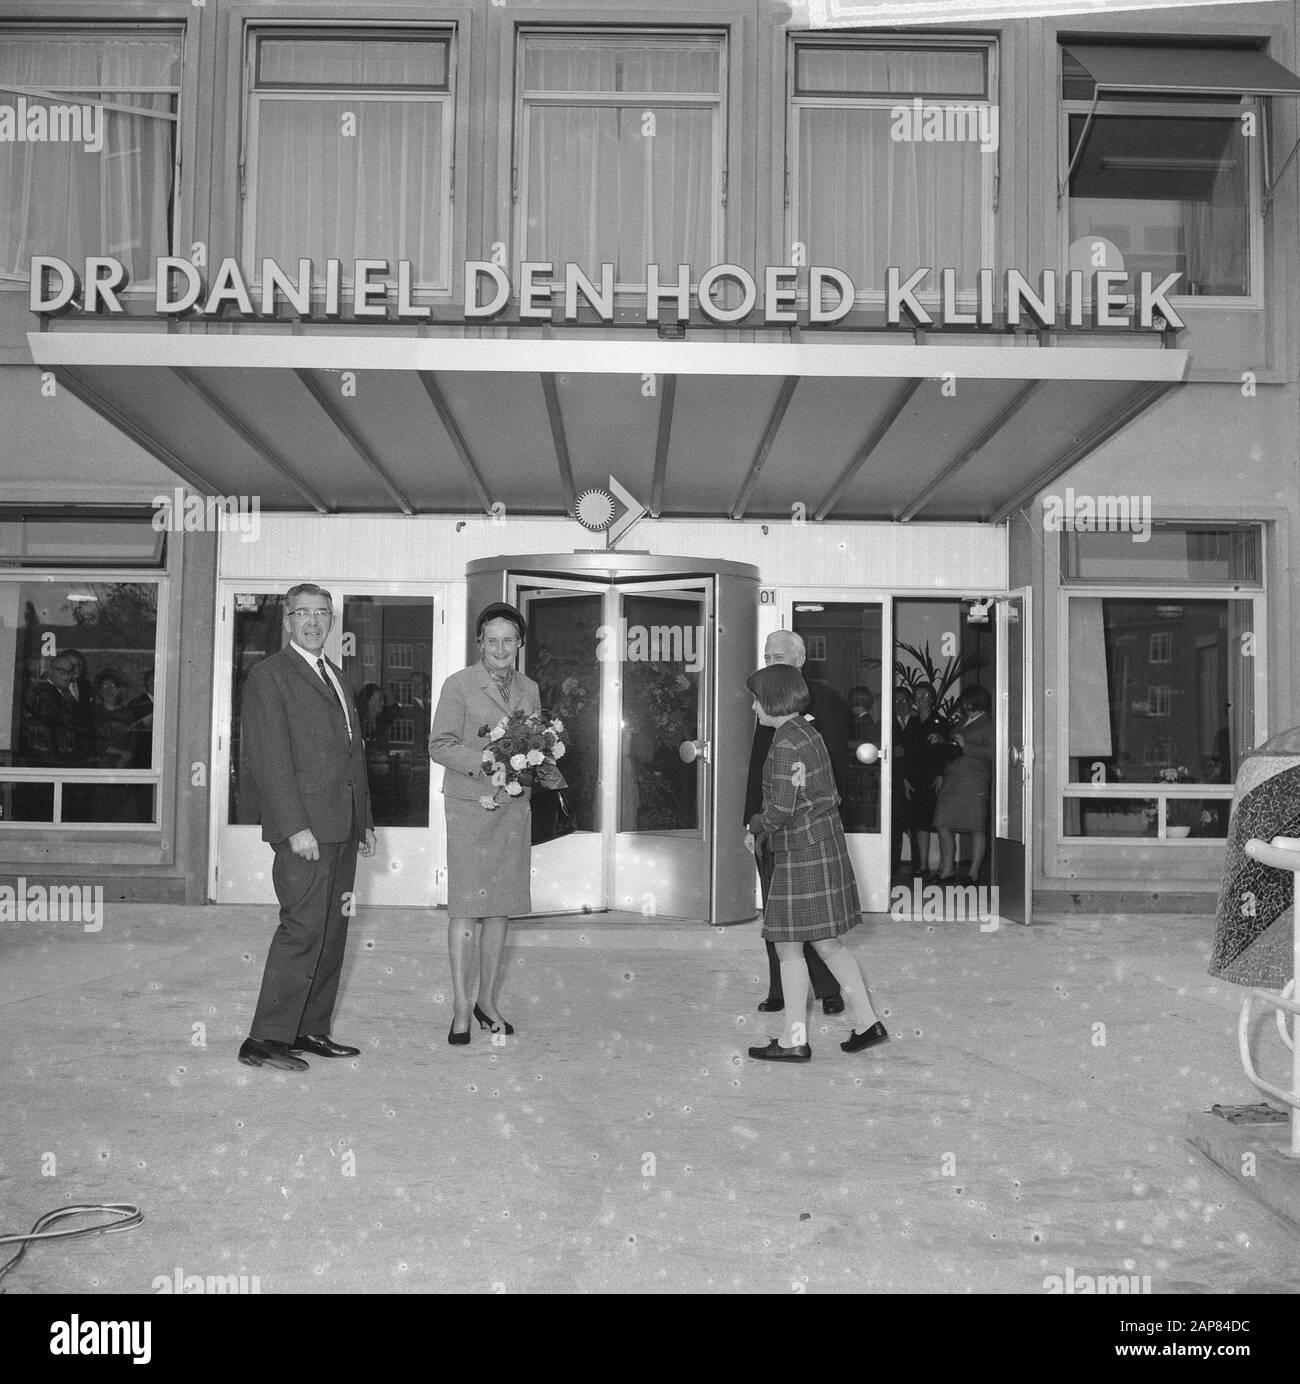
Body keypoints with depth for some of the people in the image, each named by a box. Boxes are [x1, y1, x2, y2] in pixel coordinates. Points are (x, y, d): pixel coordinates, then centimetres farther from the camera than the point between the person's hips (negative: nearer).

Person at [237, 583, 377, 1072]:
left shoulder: (334, 675, 21)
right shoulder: (269, 676, -5)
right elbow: (270, 759, -13)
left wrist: (365, 820, 19)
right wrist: (294, 826, -20)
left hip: (341, 828, 8)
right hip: (305, 828, -8)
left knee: (332, 931, 10)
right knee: (303, 927, -11)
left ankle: (311, 1030, 18)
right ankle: (265, 1039, -5)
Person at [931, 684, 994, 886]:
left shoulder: (988, 724, -3)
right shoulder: (963, 722, 22)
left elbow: (991, 752, -16)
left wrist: (965, 746, -14)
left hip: (974, 780, -8)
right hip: (951, 779, 8)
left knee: (976, 828, -2)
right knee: (943, 825, 2)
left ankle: (974, 874, 3)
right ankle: (947, 871, 8)